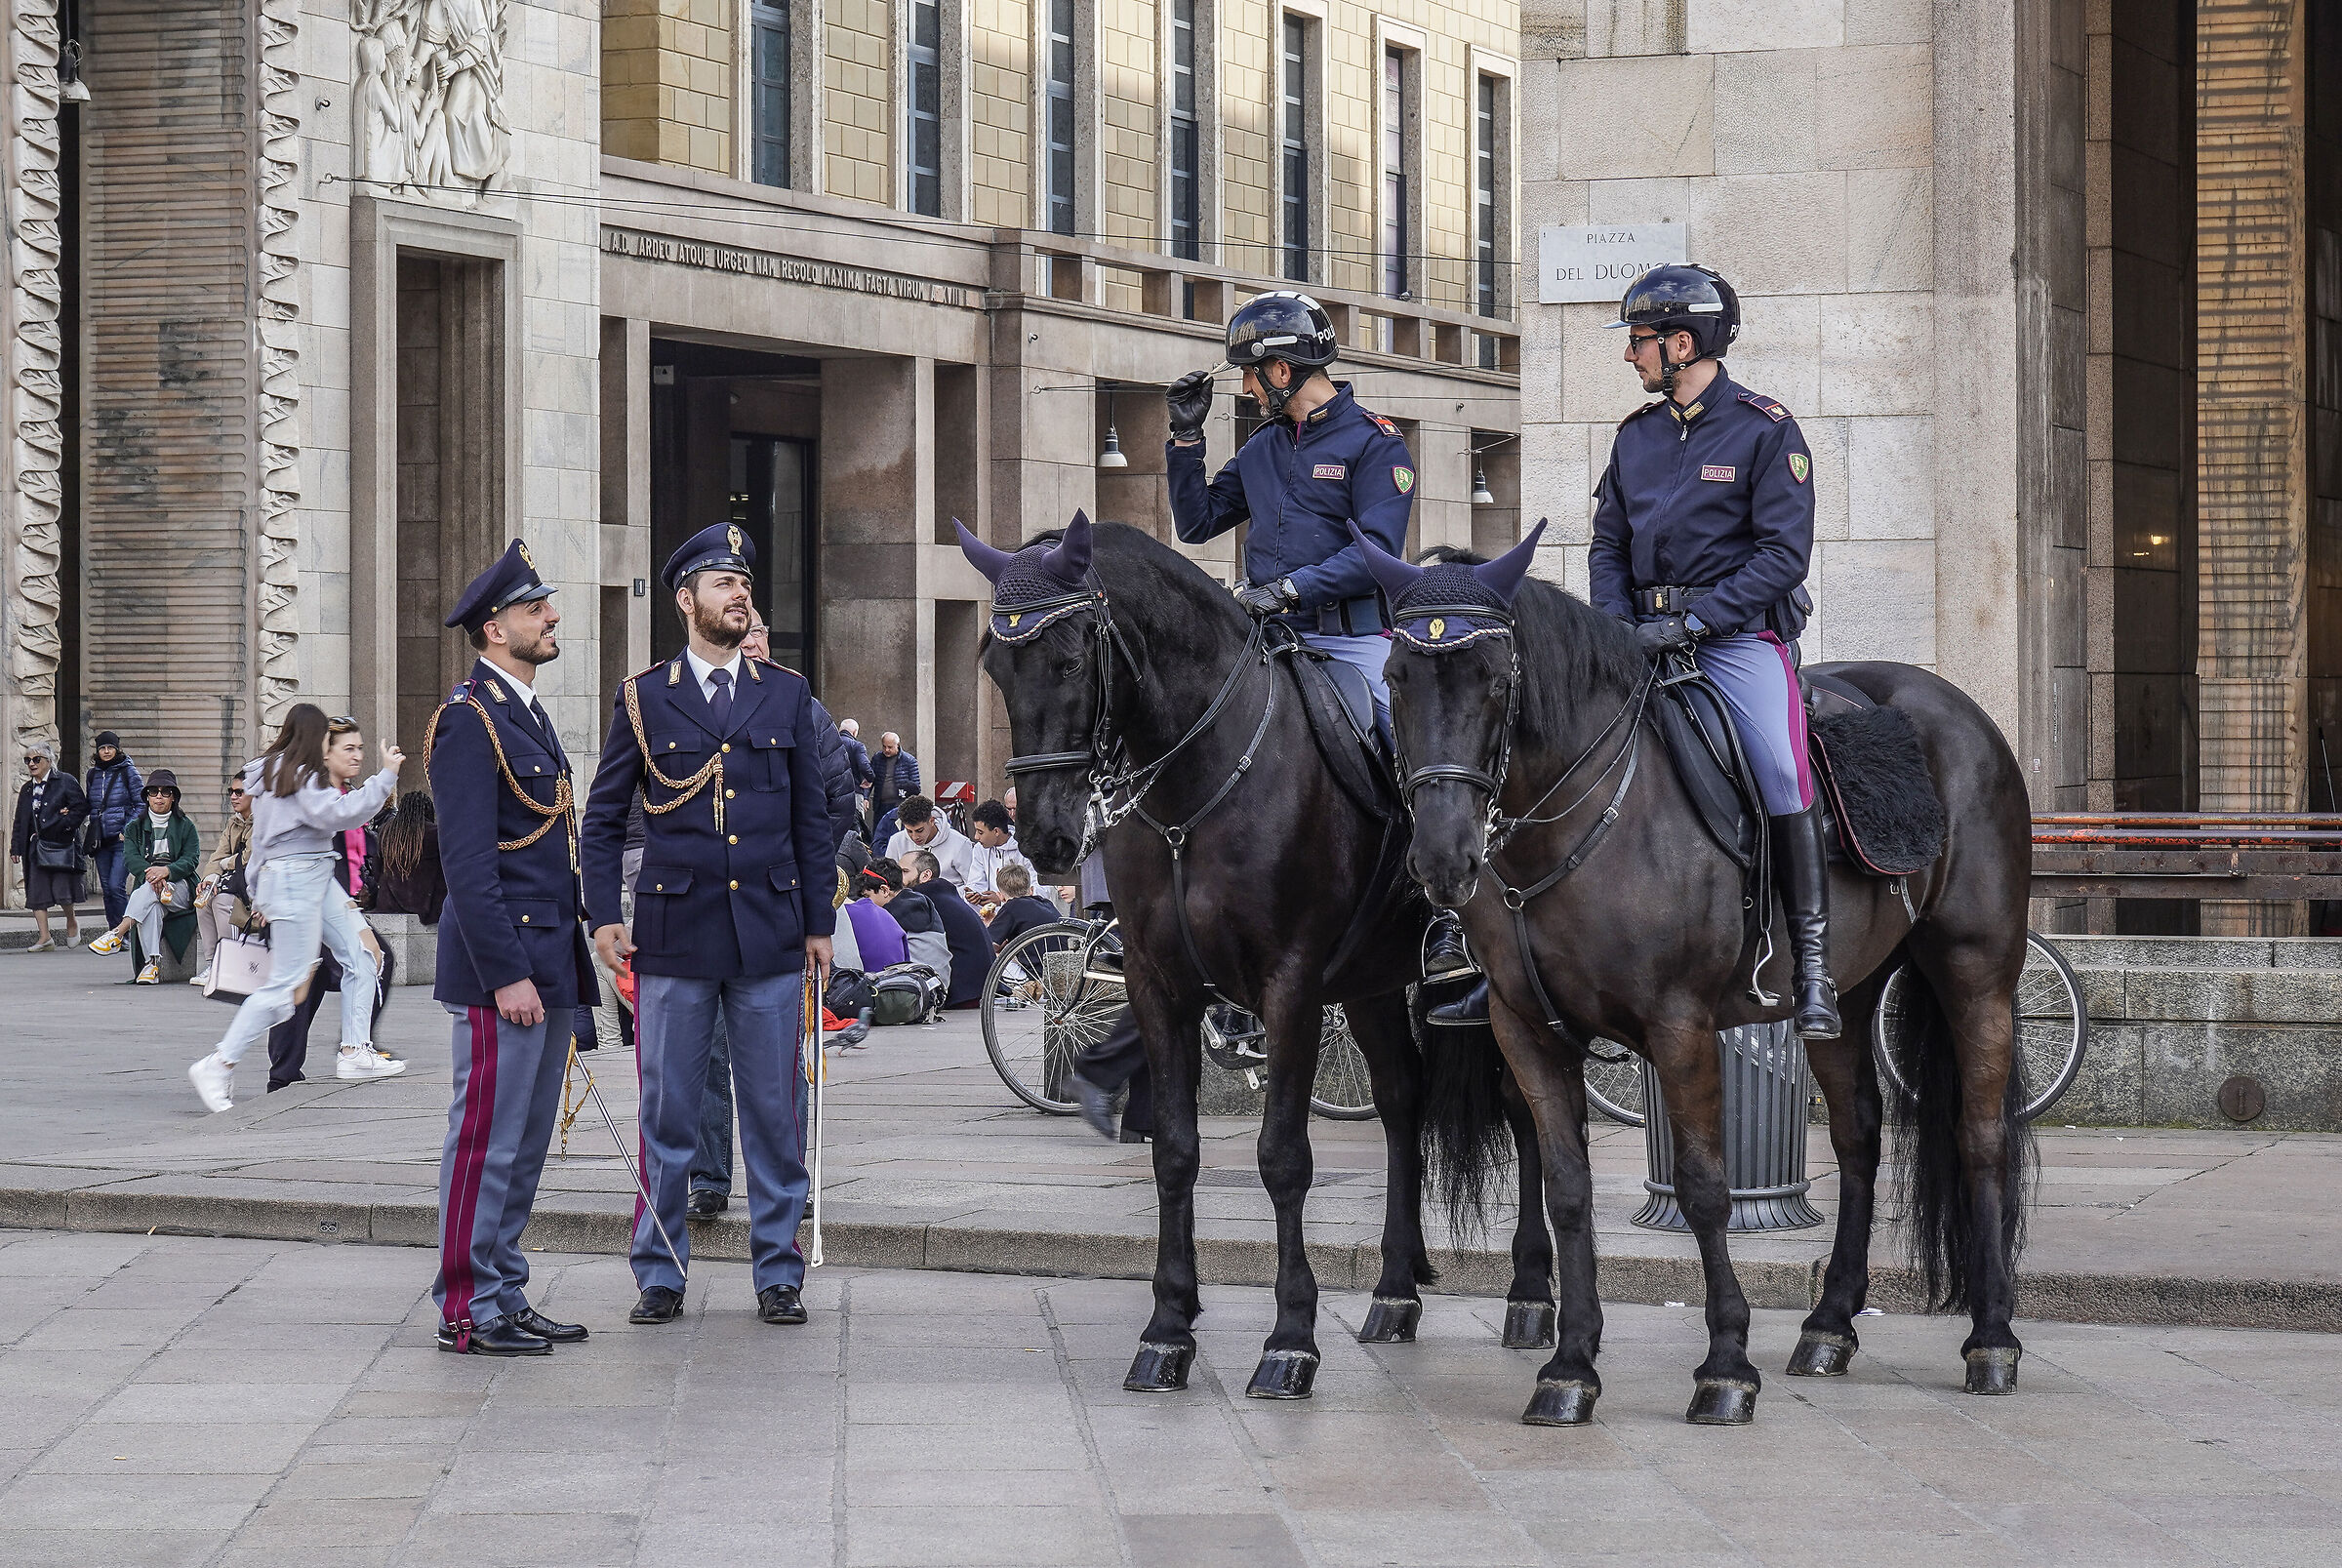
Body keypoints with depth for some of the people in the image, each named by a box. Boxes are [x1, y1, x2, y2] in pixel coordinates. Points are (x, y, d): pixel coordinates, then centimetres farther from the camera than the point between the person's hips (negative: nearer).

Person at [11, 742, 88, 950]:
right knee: (36, 893, -1)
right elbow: (19, 822, 19)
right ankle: (44, 937, 1)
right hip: (35, 846, 6)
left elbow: (81, 808, -6)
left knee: (62, 889, -10)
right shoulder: (27, 789, 18)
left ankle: (72, 921, 19)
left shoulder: (66, 782, 0)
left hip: (60, 845, -6)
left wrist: (64, 824, -14)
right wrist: (15, 848, 11)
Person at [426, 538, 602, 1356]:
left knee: (525, 1143, 13)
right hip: (504, 963, -10)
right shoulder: (470, 719, -13)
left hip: (548, 966, 10)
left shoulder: (528, 714, 18)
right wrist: (506, 975, -21)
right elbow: (466, 862, -18)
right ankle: (467, 1311, 0)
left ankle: (506, 1299, 19)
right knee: (487, 1141, -5)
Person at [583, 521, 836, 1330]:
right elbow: (603, 817, 7)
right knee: (666, 1113, 3)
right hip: (674, 932, -1)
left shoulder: (787, 694, 9)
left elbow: (812, 816, 11)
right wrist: (603, 915, -3)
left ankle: (777, 1272, 12)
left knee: (774, 1113, 4)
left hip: (770, 933, 1)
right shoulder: (644, 698, 4)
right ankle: (660, 1274, 11)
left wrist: (819, 922, 7)